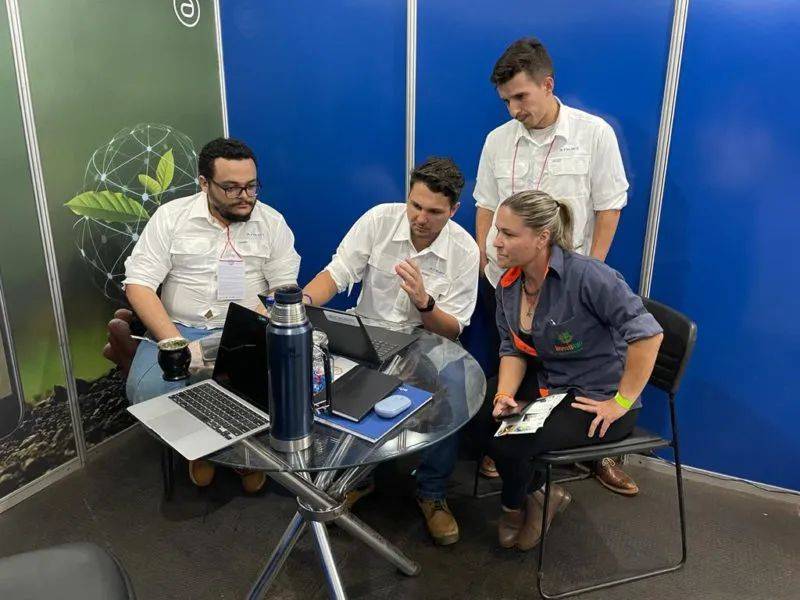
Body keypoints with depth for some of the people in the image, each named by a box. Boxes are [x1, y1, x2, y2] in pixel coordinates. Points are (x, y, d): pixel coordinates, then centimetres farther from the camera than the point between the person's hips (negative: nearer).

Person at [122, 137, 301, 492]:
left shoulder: (272, 222, 2)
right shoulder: (170, 216, -1)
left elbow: (287, 290, 1)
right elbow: (138, 285, -6)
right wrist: (176, 343, -19)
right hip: (180, 328, 1)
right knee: (148, 390, -27)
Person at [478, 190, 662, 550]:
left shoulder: (586, 276, -26)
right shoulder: (508, 284, -1)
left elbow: (647, 334, -28)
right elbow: (513, 349, 4)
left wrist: (622, 402, -23)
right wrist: (504, 394, -14)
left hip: (596, 398, -8)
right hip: (547, 384, 8)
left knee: (508, 442, -23)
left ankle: (515, 507, 14)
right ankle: (541, 493, 13)